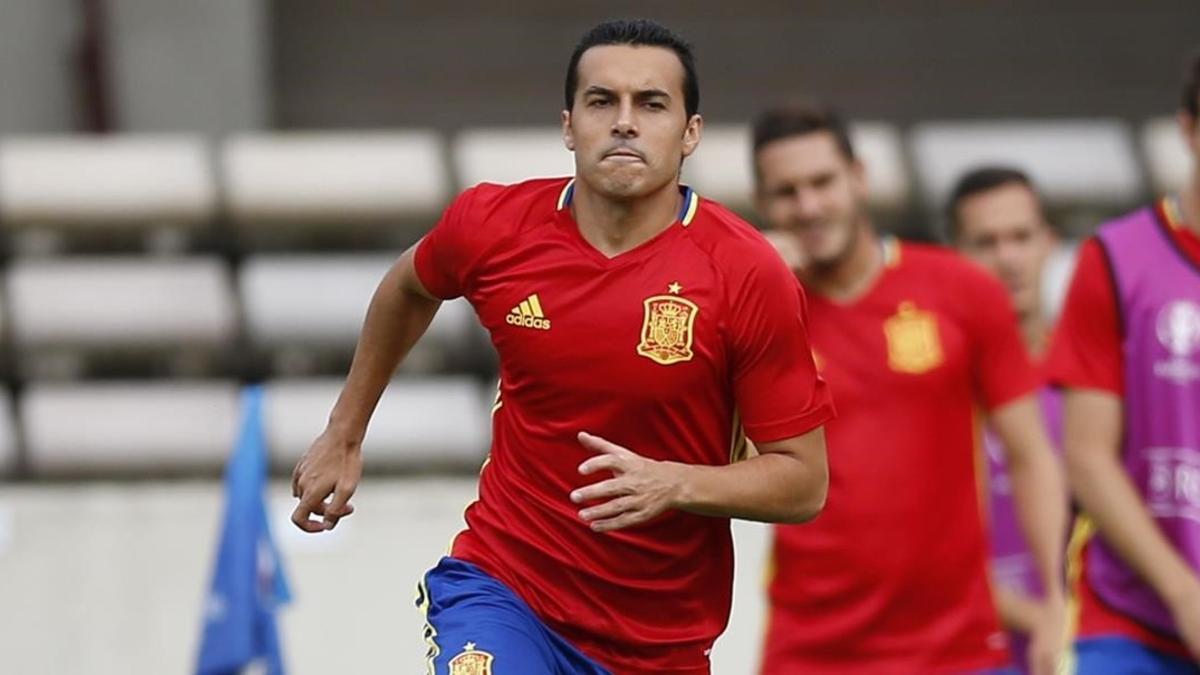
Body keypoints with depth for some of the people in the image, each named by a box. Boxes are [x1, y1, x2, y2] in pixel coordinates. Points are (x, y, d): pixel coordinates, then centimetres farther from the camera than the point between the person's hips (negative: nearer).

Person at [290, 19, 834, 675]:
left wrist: (675, 483, -26)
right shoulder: (493, 226, -8)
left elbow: (804, 483, -10)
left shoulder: (748, 275, -14)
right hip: (503, 586, 0)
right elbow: (408, 289, 18)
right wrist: (343, 435, 25)